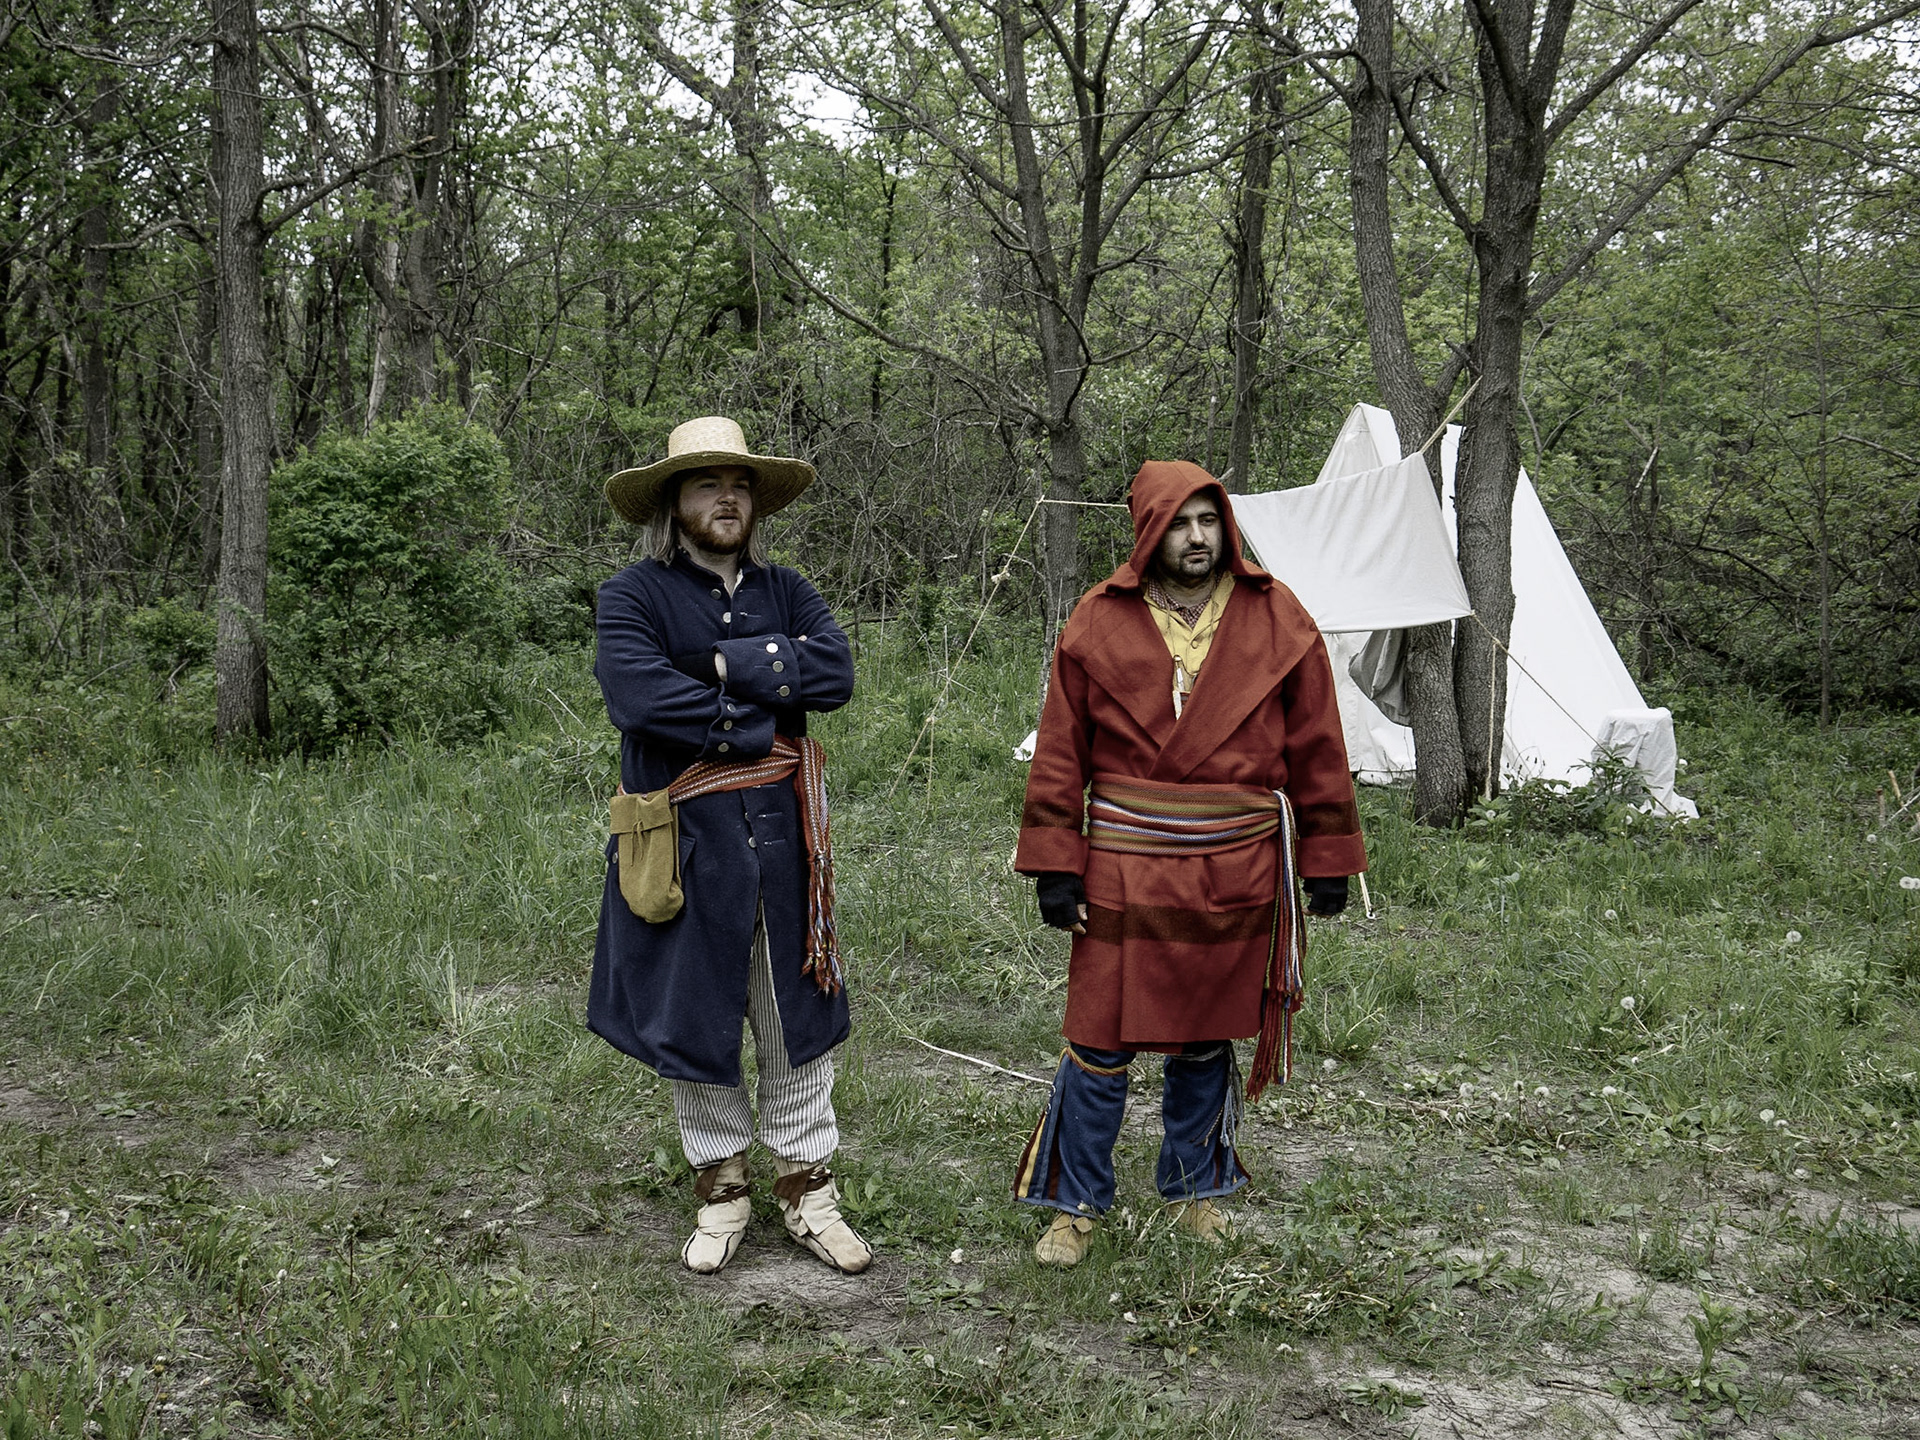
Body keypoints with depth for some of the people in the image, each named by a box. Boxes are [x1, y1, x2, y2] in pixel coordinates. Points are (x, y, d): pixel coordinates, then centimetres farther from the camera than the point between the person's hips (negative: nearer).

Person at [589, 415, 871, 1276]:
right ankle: (721, 1190, 27)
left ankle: (808, 1191, 24)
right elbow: (638, 697, -23)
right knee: (691, 1019, 9)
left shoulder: (784, 593, 8)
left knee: (797, 1015, 10)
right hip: (684, 842, -3)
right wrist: (761, 718, -13)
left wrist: (730, 664, -16)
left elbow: (834, 673, -9)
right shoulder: (634, 597, -5)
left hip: (782, 838, 3)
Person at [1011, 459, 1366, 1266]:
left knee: (1206, 1041, 15)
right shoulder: (1099, 622, -1)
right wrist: (1055, 866, -3)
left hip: (1234, 876, 1)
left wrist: (1327, 860, 5)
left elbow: (1316, 748, 5)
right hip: (1123, 871, -1)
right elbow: (1060, 754, 1)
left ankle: (1195, 1189, 33)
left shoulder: (1275, 619, 1)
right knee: (1101, 1044, 2)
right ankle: (1075, 1205, 18)